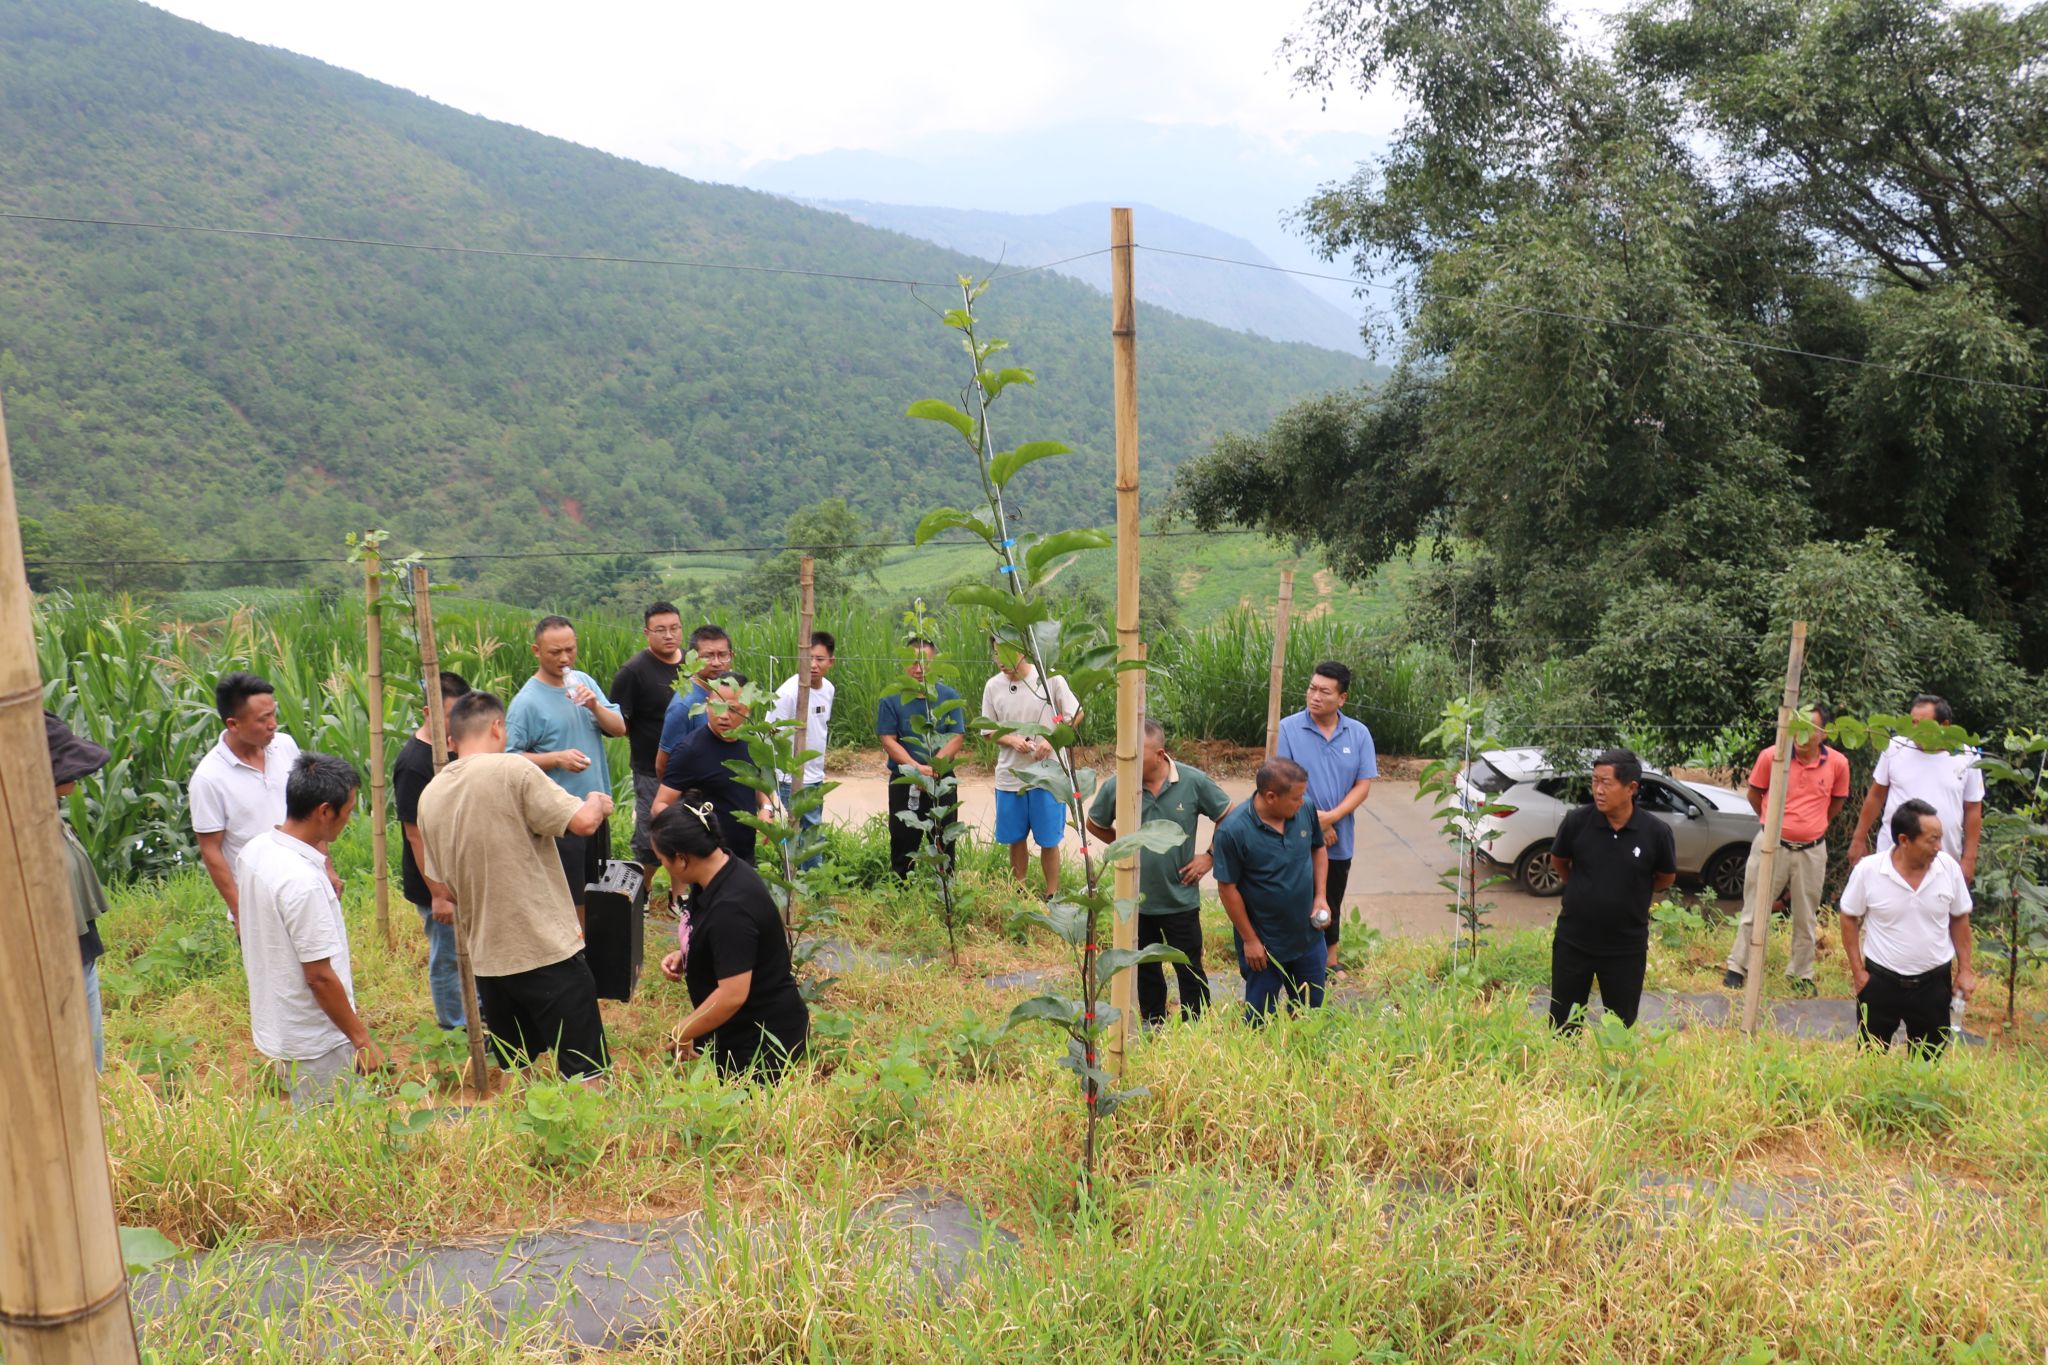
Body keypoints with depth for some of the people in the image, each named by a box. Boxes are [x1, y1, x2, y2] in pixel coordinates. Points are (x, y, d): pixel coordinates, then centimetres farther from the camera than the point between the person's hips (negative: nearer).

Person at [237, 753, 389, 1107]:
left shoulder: (253, 851, 0)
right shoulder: (303, 881, -28)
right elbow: (320, 976, -23)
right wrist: (362, 1038, -15)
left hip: (273, 1024, 9)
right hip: (315, 1044, -9)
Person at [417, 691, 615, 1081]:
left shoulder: (429, 796, 7)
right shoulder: (511, 770, -13)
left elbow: (439, 882, 16)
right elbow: (583, 822, -18)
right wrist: (598, 802, 4)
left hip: (486, 957, 7)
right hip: (547, 950, -7)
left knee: (512, 1072, 19)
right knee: (587, 1074, 0)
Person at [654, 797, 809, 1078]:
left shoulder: (730, 907, -28)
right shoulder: (729, 871, 2)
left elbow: (733, 994, -28)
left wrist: (682, 1034, -14)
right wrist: (684, 956, 5)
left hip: (763, 1039, -10)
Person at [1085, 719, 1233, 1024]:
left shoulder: (1194, 781, -14)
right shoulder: (1116, 786, -12)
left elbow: (1227, 817, 2)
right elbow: (1095, 825, 9)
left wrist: (1210, 857, -1)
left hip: (1181, 898, -2)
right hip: (1137, 899, 2)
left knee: (1190, 970, 8)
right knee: (1146, 971, 18)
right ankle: (1153, 1028, 34)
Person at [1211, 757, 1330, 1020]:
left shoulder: (1306, 809, -11)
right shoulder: (1232, 831, -26)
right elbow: (1227, 889, -16)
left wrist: (1321, 896, -3)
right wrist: (1249, 939, -11)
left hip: (1309, 936, 5)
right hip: (1264, 943, -4)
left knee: (1312, 1009, 21)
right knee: (1260, 1019, 12)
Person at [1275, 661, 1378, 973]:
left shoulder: (1359, 734, -1)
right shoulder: (1288, 729, -11)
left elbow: (1363, 785, -3)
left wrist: (1330, 817, -17)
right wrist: (1313, 822, -13)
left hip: (1339, 840, 3)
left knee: (1332, 905, 18)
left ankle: (1330, 961, 35)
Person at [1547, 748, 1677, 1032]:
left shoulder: (1656, 832, -14)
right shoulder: (1576, 821, -13)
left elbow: (1666, 877, 5)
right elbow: (1559, 861, 7)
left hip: (1627, 947, 0)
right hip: (1572, 942, 0)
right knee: (1563, 1026, 11)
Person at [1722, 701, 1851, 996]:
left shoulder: (1838, 763, -6)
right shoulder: (1771, 756, -11)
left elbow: (1837, 801, 13)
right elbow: (1754, 793, 6)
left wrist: (1814, 826, 14)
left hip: (1811, 850, 2)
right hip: (1772, 844, -1)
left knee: (1805, 918, 13)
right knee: (1755, 911, 6)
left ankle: (1801, 974, 26)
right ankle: (1737, 967, 17)